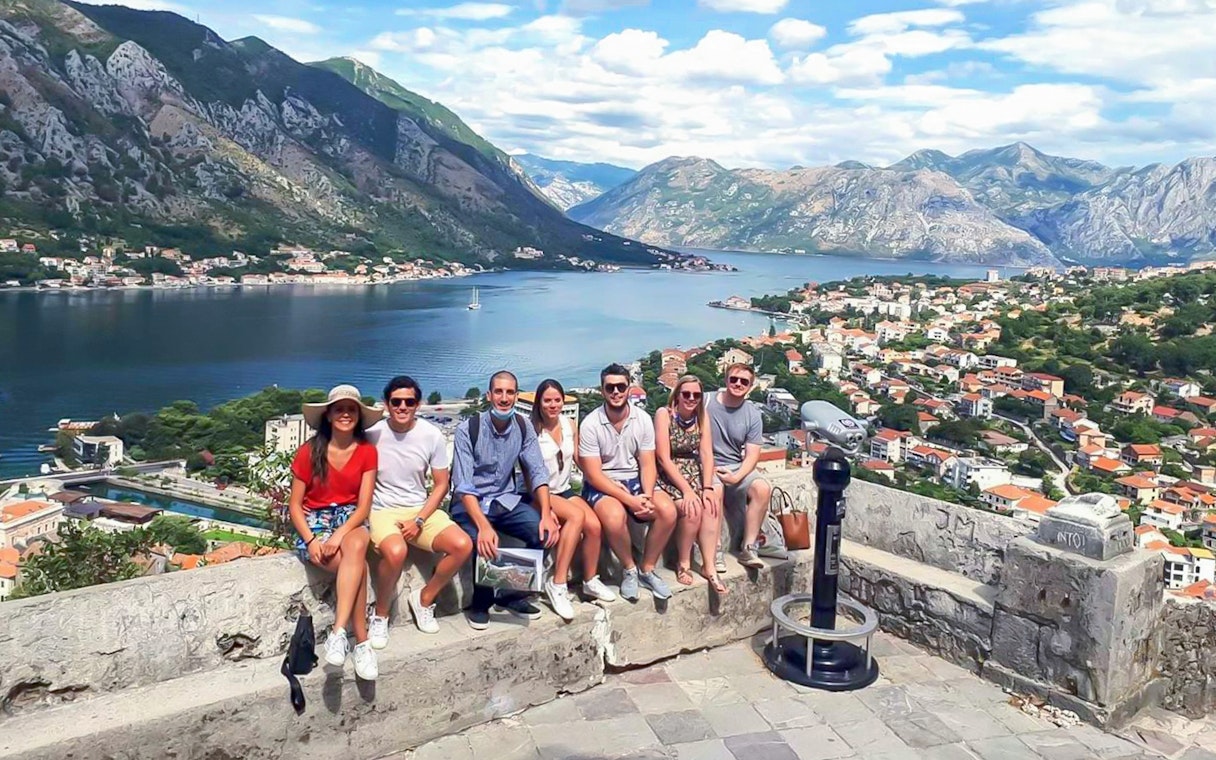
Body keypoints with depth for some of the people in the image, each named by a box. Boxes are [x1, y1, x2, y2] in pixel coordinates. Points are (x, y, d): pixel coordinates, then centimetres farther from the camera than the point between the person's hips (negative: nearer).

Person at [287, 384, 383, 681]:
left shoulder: (367, 451, -2)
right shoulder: (310, 451, -7)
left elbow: (364, 505, -6)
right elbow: (295, 505, -2)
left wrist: (340, 533, -23)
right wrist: (310, 540, -18)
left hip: (351, 519, 1)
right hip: (314, 521, -1)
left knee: (355, 547, -37)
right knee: (358, 566, -30)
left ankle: (338, 633, -37)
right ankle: (362, 642, -22)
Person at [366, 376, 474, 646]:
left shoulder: (432, 435, -3)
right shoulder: (373, 435, -8)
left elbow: (441, 484, 2)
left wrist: (419, 521, -9)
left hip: (421, 509, 3)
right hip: (382, 510, -3)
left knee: (462, 545, -21)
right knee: (395, 551, -35)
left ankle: (424, 598, 6)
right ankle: (380, 614, -6)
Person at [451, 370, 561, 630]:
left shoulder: (523, 428, -1)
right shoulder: (468, 430, -15)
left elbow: (538, 472, -5)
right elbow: (463, 485, -21)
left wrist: (546, 515, -21)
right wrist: (483, 525, -36)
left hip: (506, 500, 4)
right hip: (470, 503, -4)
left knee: (545, 532, -20)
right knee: (485, 543, -33)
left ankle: (512, 594, 3)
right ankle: (481, 601, -3)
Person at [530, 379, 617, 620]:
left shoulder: (570, 425, 6)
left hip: (564, 490, 5)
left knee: (594, 525, -21)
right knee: (576, 515, -32)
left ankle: (590, 580, 2)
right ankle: (557, 583, -27)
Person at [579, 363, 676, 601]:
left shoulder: (643, 419, -2)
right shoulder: (591, 424, -13)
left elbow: (647, 465, -1)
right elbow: (594, 474, -15)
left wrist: (647, 497, -22)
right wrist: (630, 500, -24)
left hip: (634, 480, 4)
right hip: (601, 485, -4)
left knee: (668, 511, -23)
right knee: (615, 516, -36)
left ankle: (647, 569, 0)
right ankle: (629, 570, -6)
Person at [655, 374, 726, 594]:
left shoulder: (702, 416, 4)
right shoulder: (664, 414, -12)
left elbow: (707, 454, -1)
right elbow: (664, 458, -16)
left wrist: (707, 488, -15)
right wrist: (686, 490, -22)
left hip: (694, 473, 5)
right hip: (668, 476, -5)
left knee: (712, 506, -23)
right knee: (692, 508, -28)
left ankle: (709, 566, -16)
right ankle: (683, 564, -7)